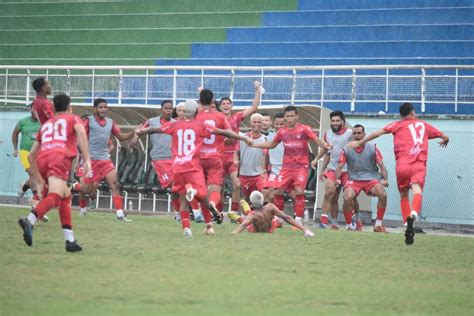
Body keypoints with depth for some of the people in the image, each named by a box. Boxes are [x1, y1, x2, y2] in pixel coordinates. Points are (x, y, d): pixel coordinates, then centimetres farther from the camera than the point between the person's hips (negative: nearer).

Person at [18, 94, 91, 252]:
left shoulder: (46, 124, 35)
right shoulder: (73, 119, 23)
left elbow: (31, 155, 33)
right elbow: (81, 132, -3)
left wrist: (39, 181, 36)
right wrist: (87, 159, -12)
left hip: (42, 159, 6)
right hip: (60, 157, -6)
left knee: (66, 196, 22)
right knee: (55, 196, -23)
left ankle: (70, 240, 14)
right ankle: (30, 220, -50)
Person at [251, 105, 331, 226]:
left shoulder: (304, 129, -4)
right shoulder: (282, 132, 8)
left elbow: (316, 140, -14)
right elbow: (271, 144, 22)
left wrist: (325, 145, -36)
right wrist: (254, 144, 16)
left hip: (301, 166, -4)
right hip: (287, 166, 4)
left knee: (299, 191, -17)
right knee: (278, 191, -3)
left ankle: (298, 220, -9)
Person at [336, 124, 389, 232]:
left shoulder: (373, 148, 4)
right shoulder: (346, 150, 5)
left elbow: (381, 165, 3)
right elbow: (340, 167, 3)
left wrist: (385, 179, -13)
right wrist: (337, 179, -16)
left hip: (371, 178, 0)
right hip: (354, 179, 0)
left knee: (383, 194, -27)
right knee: (347, 198, -30)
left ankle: (378, 225, -11)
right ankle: (349, 225, -7)